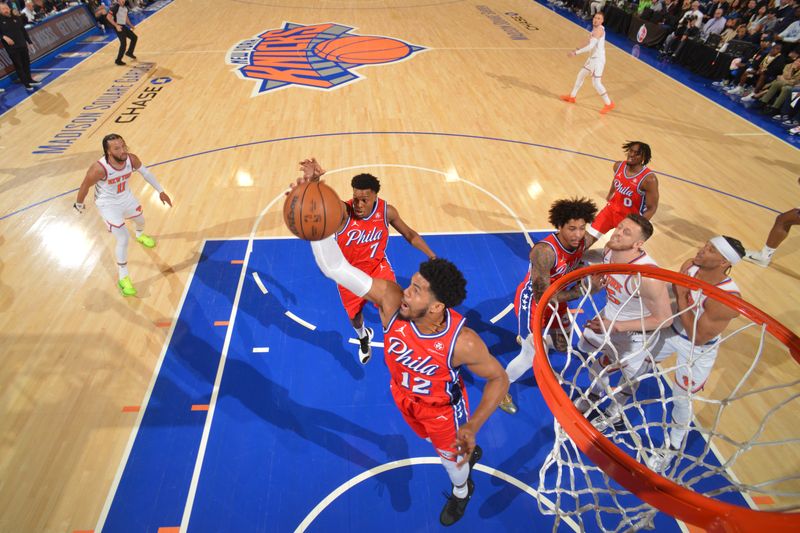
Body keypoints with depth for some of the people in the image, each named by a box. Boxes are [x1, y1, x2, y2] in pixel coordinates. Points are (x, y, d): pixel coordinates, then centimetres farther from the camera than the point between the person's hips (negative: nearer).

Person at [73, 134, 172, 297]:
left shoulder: (131, 159, -23)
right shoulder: (99, 169, -35)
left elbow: (146, 173, -3)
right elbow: (85, 186, -18)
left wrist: (160, 191, 0)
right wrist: (79, 205, -3)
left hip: (126, 197, 6)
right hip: (108, 204, -6)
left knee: (141, 220, 31)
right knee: (123, 239, -9)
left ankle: (140, 235, 71)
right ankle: (123, 277, 8)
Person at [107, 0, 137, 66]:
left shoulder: (124, 7, 10)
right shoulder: (115, 6, -16)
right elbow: (108, 17, -20)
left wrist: (131, 26, 13)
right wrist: (116, 25, -26)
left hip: (124, 26, 9)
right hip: (118, 27, -9)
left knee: (134, 37, 16)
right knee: (123, 43, -10)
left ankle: (129, 53, 33)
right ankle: (118, 60, 1)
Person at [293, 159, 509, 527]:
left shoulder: (462, 342, -41)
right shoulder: (390, 299, -36)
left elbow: (499, 379, -22)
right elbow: (334, 267, -42)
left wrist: (472, 427, -31)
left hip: (442, 408, -3)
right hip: (403, 396, 4)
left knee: (451, 456, 29)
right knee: (436, 441, 35)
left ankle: (461, 491, 67)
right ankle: (468, 452, 71)